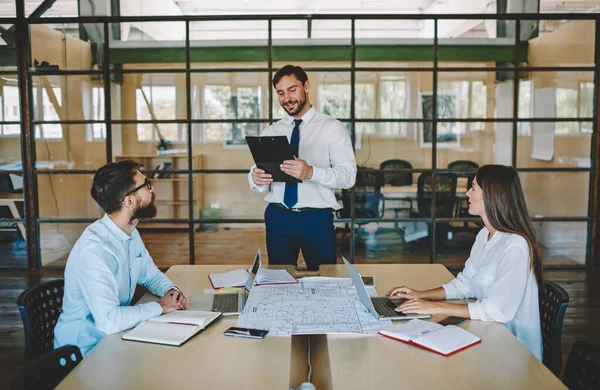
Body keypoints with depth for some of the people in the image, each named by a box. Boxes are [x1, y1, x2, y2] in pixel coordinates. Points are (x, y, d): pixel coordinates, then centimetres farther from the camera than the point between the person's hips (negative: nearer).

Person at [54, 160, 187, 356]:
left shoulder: (131, 234, 1)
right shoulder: (93, 249, -27)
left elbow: (152, 275, 17)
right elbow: (108, 320, -34)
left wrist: (170, 290, -5)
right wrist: (159, 307, -20)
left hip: (114, 338, 8)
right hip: (84, 352, -8)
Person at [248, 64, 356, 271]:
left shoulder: (332, 128, -2)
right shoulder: (270, 132, 9)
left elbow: (348, 175, -13)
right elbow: (260, 183, 4)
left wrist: (311, 172, -30)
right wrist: (256, 178, -21)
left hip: (317, 219, -3)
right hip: (278, 218, 3)